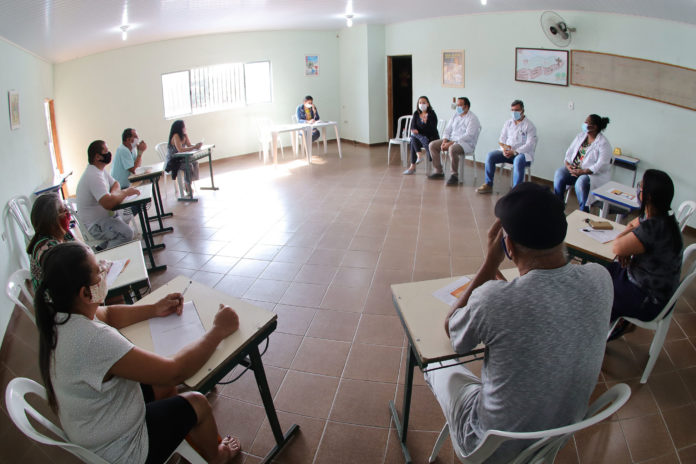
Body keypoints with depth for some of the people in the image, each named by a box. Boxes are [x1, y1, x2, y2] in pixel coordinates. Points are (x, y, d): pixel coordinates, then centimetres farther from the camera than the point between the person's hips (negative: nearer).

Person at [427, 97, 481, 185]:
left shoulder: (472, 118, -11)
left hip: (467, 143, -8)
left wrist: (451, 143, -26)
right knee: (432, 145, -5)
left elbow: (468, 136, -22)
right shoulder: (455, 116, 13)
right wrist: (444, 141, -8)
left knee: (452, 149, -40)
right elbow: (448, 129, 14)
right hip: (451, 140, 8)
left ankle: (454, 175, -27)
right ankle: (438, 171, -1)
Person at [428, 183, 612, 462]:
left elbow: (451, 331, -12)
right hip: (563, 437, 5)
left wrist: (491, 261, -15)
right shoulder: (600, 280, -19)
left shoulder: (494, 299, -36)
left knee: (436, 365, 20)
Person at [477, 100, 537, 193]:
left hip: (523, 153, -5)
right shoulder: (508, 123, 12)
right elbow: (502, 139, 13)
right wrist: (504, 149, -10)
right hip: (507, 151, 5)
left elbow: (530, 145, -13)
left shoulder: (529, 125, -4)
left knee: (518, 161, -39)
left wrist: (514, 152, -24)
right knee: (490, 156, -17)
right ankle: (488, 185, -11)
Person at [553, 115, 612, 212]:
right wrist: (568, 164, -10)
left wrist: (583, 172, -26)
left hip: (593, 174, -6)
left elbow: (601, 166, -19)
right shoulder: (580, 136, 10)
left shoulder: (603, 143, -11)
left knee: (581, 182, -36)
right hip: (574, 168, 6)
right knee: (559, 173, -21)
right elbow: (570, 152, 10)